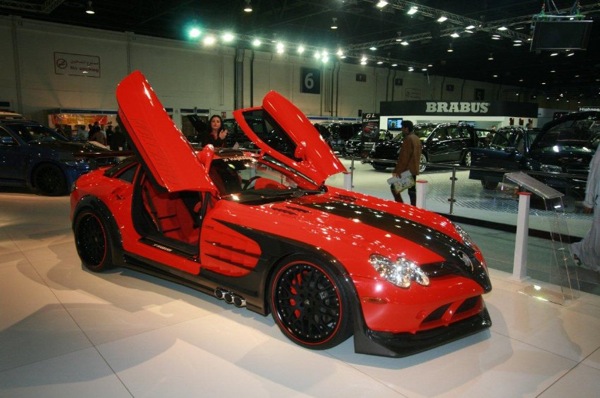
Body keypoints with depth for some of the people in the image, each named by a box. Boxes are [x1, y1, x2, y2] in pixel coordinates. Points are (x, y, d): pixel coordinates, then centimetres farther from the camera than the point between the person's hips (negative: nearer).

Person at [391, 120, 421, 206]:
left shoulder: (408, 139, -16)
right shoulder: (417, 139, 15)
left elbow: (404, 157, -20)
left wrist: (397, 170, -19)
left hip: (406, 169, -9)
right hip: (414, 169, 9)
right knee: (412, 189, 10)